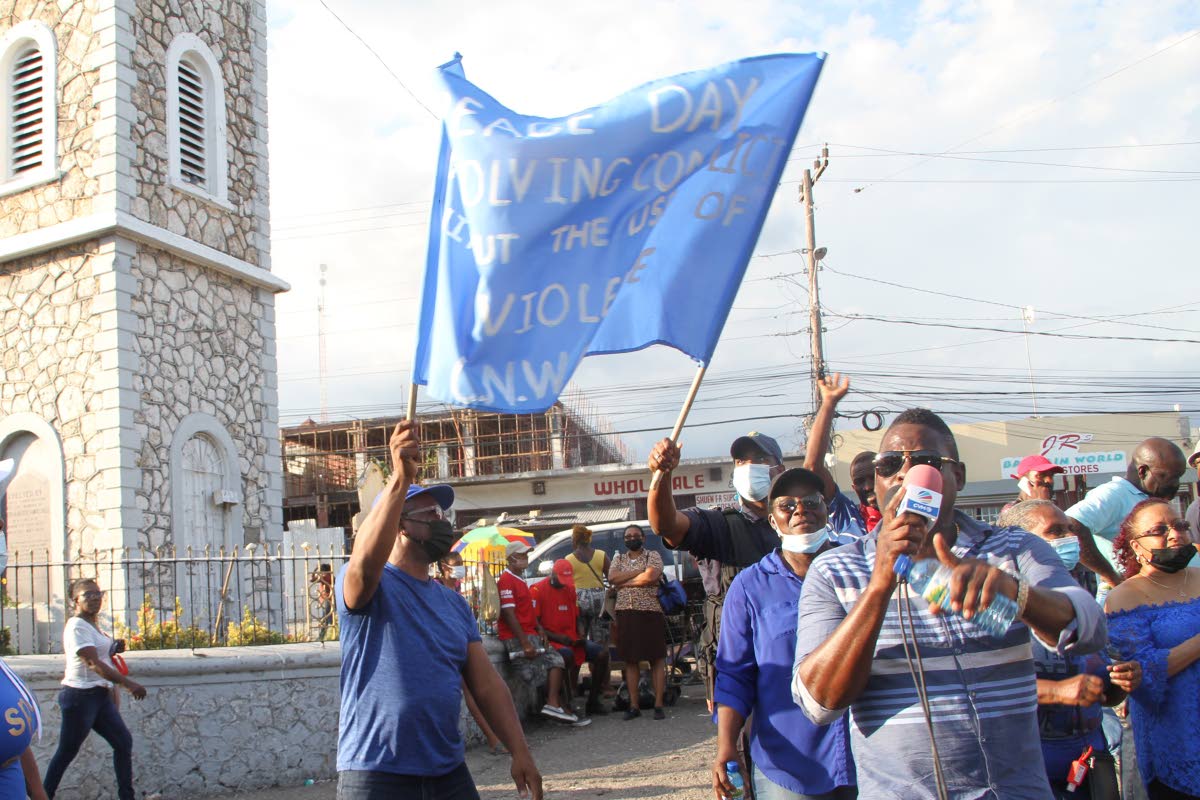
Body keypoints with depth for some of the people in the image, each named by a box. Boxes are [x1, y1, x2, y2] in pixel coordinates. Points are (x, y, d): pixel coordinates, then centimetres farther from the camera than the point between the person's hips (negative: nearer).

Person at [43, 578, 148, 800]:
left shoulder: (93, 623, 13)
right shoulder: (77, 626, -15)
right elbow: (92, 663, -25)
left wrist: (114, 647, 3)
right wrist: (127, 683, -31)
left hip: (100, 695, 9)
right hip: (80, 696, -9)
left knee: (123, 742, 5)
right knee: (67, 752, 1)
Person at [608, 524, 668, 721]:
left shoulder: (653, 556, 4)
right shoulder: (619, 559, 16)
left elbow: (651, 577, -15)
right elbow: (612, 578, -3)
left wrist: (624, 582, -7)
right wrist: (639, 572, -9)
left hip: (650, 611, -3)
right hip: (625, 613, 4)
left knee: (656, 658, -3)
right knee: (630, 660, 4)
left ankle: (658, 705, -1)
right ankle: (634, 706, 8)